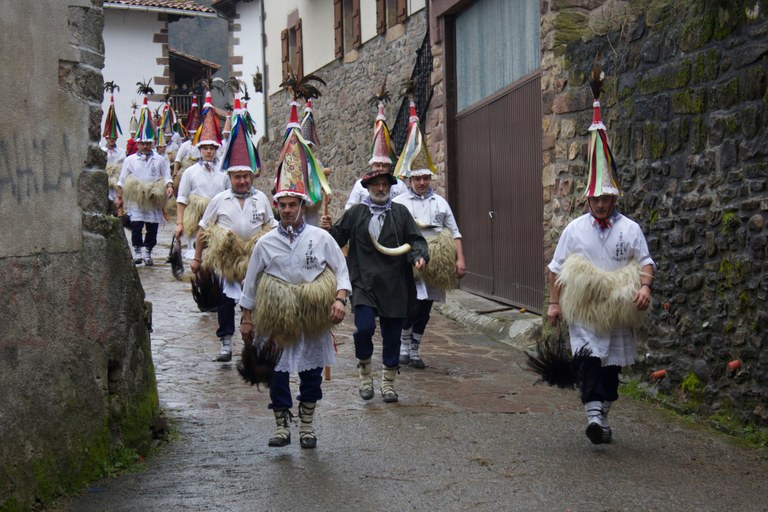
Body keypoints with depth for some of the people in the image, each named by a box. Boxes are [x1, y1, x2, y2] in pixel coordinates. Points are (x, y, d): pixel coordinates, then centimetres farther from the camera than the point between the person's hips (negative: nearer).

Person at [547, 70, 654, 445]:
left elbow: (645, 262, 5)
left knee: (613, 362, 10)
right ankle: (595, 414, -22)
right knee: (589, 356, -15)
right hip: (583, 311, -2)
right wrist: (554, 303, 2)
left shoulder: (630, 229, 4)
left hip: (618, 311, 2)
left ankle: (602, 414, 24)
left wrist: (644, 287, -14)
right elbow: (556, 268, 6)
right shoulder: (574, 229, 3)